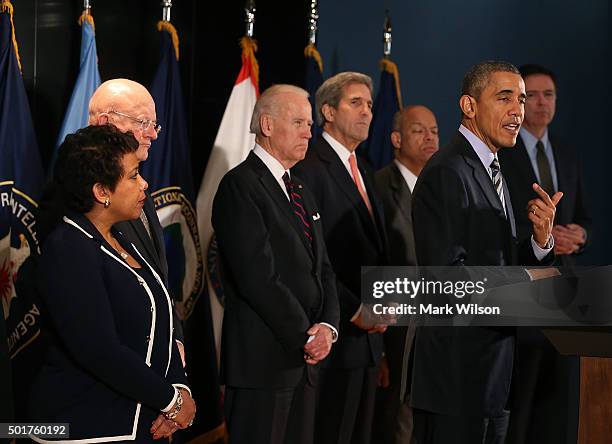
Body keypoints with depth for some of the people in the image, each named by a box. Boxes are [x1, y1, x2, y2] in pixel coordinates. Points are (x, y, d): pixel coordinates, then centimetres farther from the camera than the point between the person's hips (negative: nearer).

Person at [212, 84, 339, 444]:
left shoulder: (301, 191, 18)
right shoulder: (240, 185, -10)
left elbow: (323, 269, 14)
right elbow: (258, 277, -17)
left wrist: (327, 326, -4)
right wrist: (306, 336, -12)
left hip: (305, 359, 8)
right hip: (261, 358, -8)